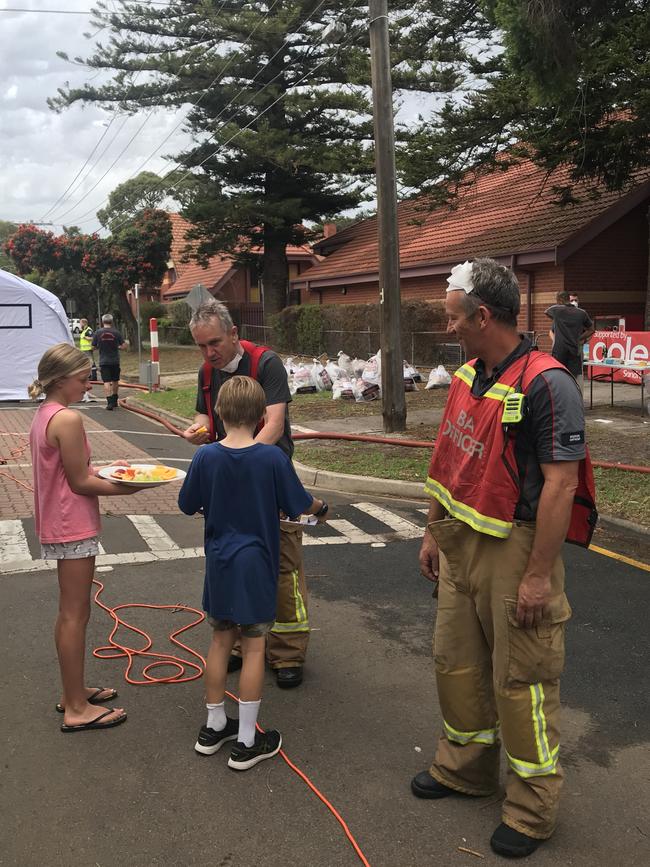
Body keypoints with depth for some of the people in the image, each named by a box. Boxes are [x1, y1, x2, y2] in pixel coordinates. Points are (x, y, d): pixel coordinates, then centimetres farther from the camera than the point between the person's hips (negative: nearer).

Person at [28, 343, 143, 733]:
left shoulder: (43, 416, 10)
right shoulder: (68, 419, -20)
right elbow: (80, 483, -18)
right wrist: (128, 487, -10)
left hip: (60, 525, 10)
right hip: (73, 527, -10)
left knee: (70, 612, 19)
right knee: (75, 614, -1)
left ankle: (74, 692, 32)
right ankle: (77, 708, 10)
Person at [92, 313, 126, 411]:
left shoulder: (98, 332, -4)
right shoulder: (116, 332, -3)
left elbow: (94, 347, 1)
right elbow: (123, 346, -4)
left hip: (104, 361, -1)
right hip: (115, 361, 2)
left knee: (106, 382, -4)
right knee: (115, 381, 16)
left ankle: (110, 402, -16)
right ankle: (114, 401, 28)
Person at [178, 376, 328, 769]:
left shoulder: (206, 457, -8)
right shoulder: (273, 458, -15)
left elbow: (188, 505, 3)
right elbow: (298, 505, -5)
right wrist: (321, 507, 17)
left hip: (219, 563, 3)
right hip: (257, 563, -3)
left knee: (221, 640, 17)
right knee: (254, 646, 6)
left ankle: (214, 726, 30)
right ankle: (247, 742, 13)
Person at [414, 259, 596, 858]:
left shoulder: (546, 384, -20)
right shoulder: (467, 377, 7)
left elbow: (560, 483, -22)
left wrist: (539, 576, -22)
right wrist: (434, 533, 16)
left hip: (515, 547, -8)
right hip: (461, 545, 8)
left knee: (521, 679, 4)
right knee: (457, 662, 19)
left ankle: (532, 809, 22)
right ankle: (465, 768, 41)